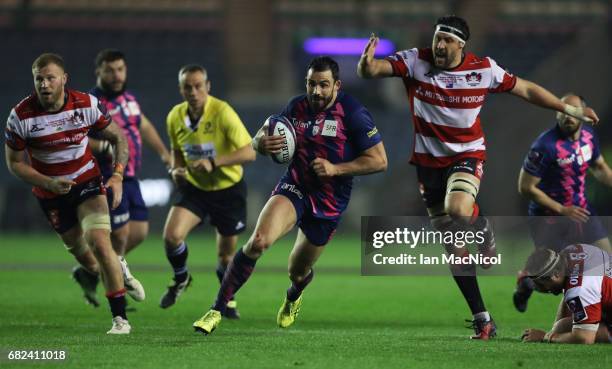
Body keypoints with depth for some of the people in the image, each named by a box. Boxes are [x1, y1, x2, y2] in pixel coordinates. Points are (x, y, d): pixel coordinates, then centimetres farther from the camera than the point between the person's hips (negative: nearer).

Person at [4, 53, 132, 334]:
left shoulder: (87, 104, -14)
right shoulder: (20, 116, -17)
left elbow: (117, 137, 0)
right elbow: (14, 163, -7)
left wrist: (117, 176, -13)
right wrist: (48, 183, -21)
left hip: (87, 182, -1)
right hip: (50, 192, 1)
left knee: (99, 243, -19)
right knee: (81, 253, 9)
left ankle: (120, 318, -13)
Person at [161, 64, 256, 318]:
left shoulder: (222, 112, -22)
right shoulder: (176, 117, -6)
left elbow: (249, 152, -27)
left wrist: (214, 162, -37)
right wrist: (176, 169, -9)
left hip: (228, 189, -3)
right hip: (194, 188, 3)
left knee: (226, 256, 6)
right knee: (172, 235, -19)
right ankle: (181, 278, 11)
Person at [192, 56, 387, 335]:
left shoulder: (352, 113, -13)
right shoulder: (296, 107, -1)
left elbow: (379, 161, -11)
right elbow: (259, 138, 10)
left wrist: (336, 168, -21)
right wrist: (262, 142, -16)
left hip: (329, 204, -1)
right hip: (294, 188, 1)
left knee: (298, 272, 13)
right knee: (258, 241, -26)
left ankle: (293, 298, 54)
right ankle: (217, 309, -20)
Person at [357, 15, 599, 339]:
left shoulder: (483, 69, -10)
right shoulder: (415, 61, -12)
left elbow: (526, 89, 3)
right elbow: (372, 70, -22)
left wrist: (569, 109, 7)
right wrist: (367, 64, -47)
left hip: (467, 154, -2)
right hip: (428, 161, 2)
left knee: (457, 209, -35)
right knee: (454, 248, 5)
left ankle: (483, 229, 1)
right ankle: (482, 319, 15)